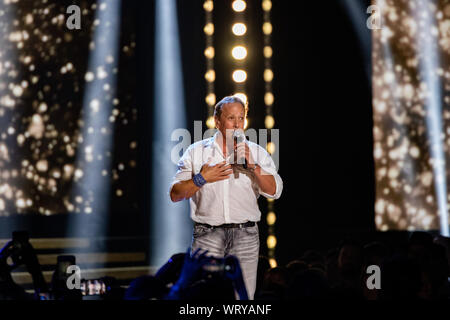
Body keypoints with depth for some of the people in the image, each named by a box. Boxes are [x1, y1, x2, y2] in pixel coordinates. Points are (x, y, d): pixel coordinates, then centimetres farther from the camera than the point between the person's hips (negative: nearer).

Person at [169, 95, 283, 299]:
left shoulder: (256, 153, 11)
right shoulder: (196, 152, 9)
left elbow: (274, 191, -1)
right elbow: (175, 194, 6)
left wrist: (252, 165, -11)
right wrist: (201, 179, -7)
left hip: (245, 235, 1)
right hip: (207, 234, -1)